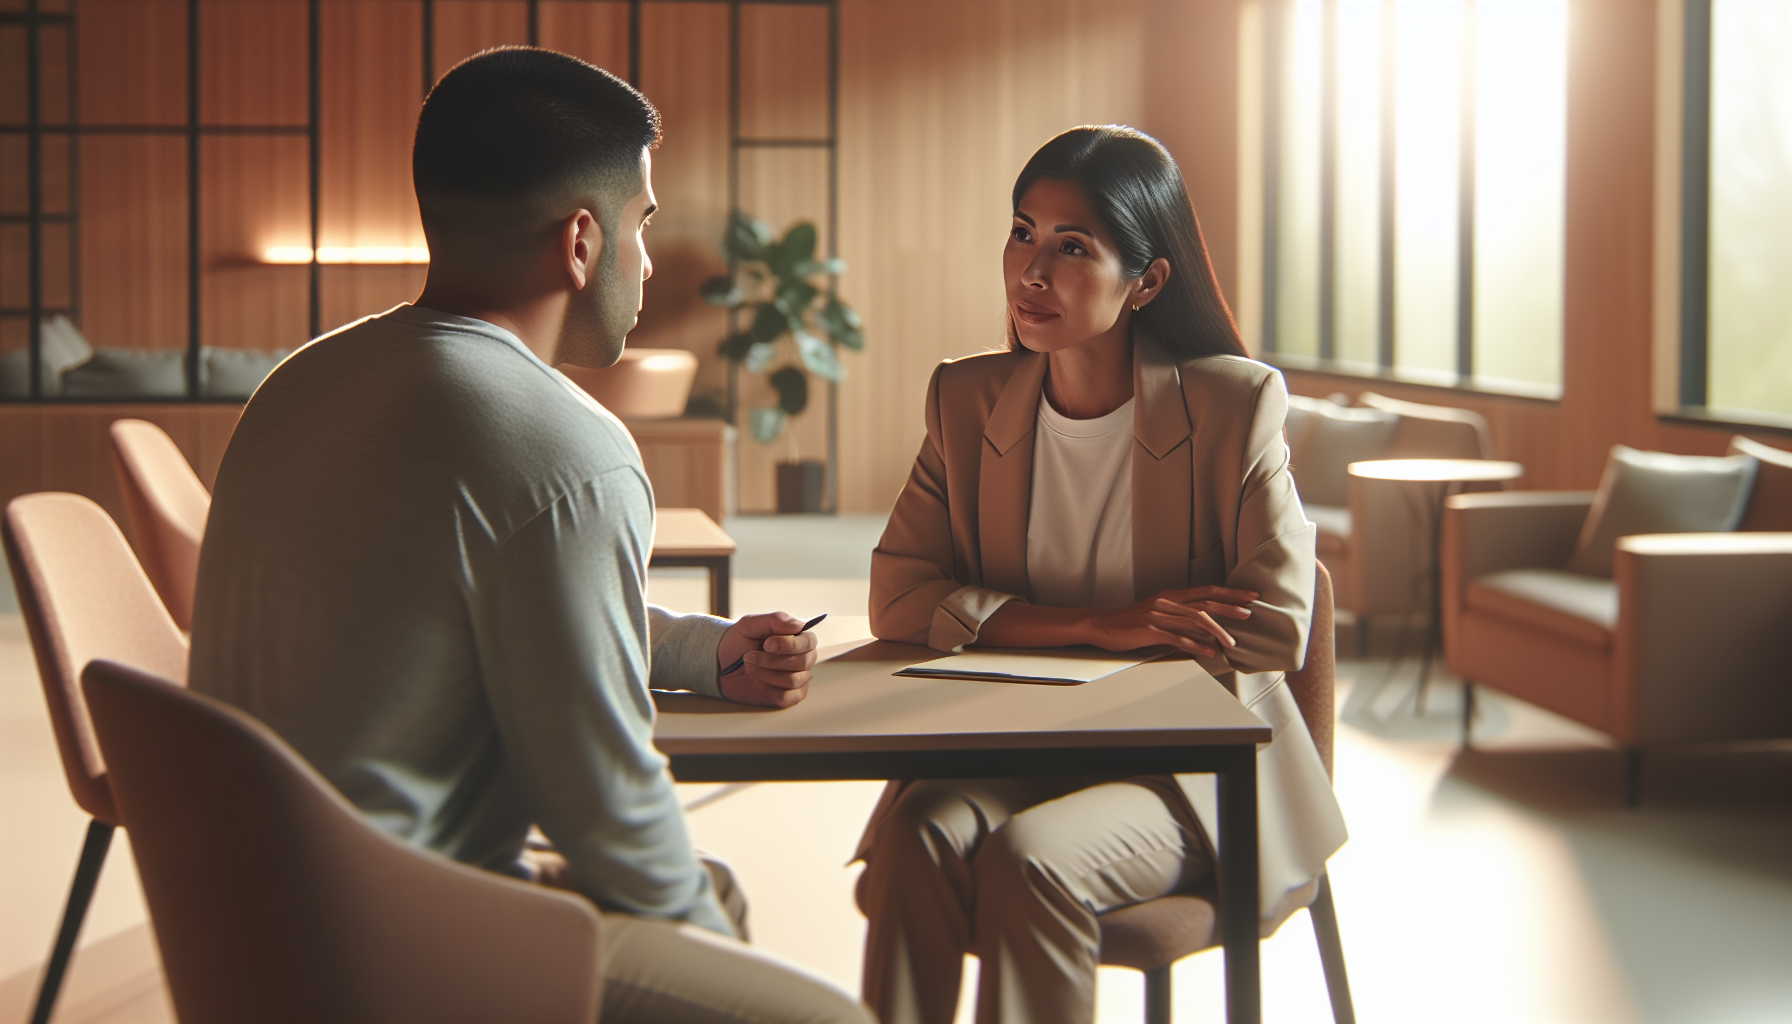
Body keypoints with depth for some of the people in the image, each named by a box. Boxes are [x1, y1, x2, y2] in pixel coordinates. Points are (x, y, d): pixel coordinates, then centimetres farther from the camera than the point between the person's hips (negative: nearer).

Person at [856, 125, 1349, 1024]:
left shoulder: (1234, 406, -8)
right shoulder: (967, 402, 3)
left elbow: (1274, 631, -9)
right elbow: (899, 598, -5)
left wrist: (1032, 631, -9)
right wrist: (1102, 626, -19)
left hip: (1189, 767, -3)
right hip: (1008, 751, 3)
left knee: (1029, 858, -31)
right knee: (914, 837, -29)